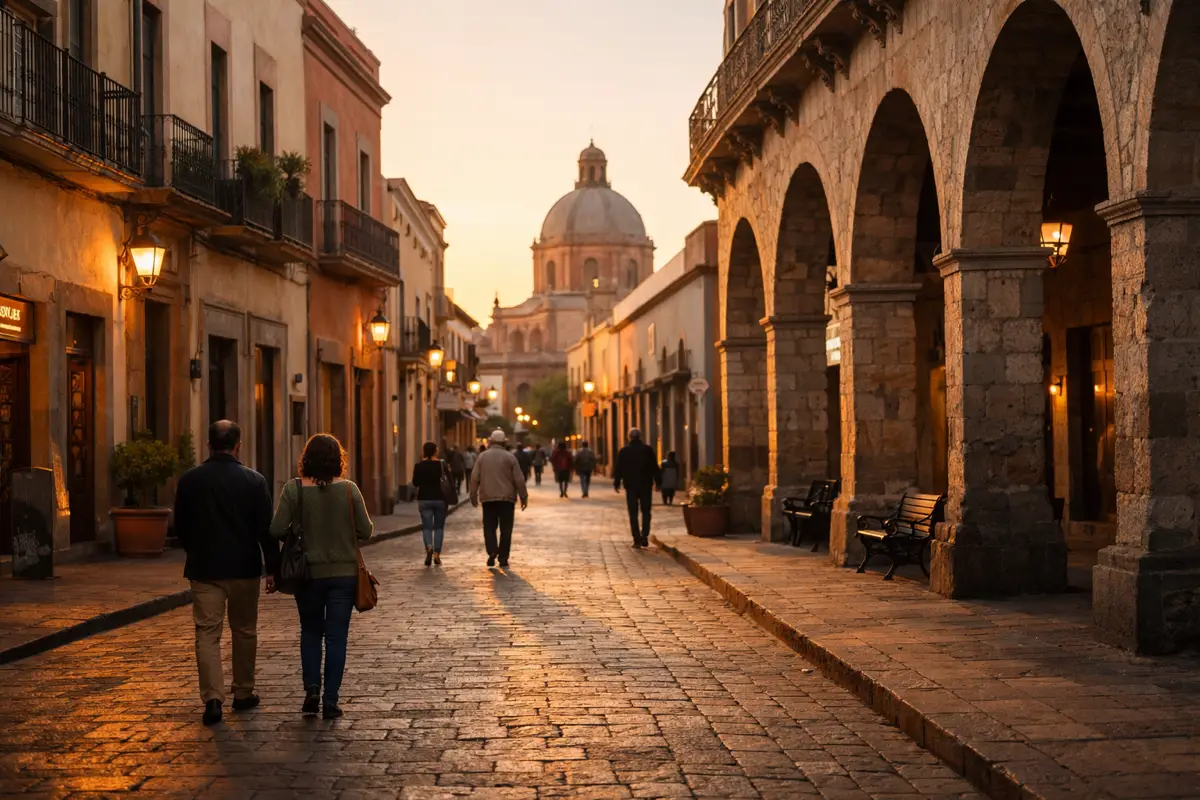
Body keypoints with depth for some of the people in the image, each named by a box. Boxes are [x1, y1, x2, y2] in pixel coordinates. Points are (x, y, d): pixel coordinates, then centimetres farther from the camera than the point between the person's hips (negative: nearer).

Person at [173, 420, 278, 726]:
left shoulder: (189, 480, -1)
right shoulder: (254, 481, -6)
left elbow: (180, 527, 8)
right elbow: (266, 529, -7)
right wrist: (272, 569, 0)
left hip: (204, 569, 1)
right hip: (244, 567, 0)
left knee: (207, 633, 1)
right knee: (244, 631, 14)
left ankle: (213, 697, -11)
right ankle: (243, 694, 23)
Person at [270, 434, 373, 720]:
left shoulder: (294, 489, -9)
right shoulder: (349, 489, -8)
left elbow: (277, 530, -12)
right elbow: (366, 531, -4)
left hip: (309, 573, 0)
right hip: (344, 572, 0)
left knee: (310, 632, 18)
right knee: (336, 636, 6)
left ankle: (312, 688, 4)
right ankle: (330, 701, 5)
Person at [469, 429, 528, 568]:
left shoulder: (482, 456, 1)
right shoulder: (510, 457, -1)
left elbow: (475, 478, 1)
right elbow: (519, 479, -2)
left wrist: (473, 496, 11)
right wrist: (524, 497, 7)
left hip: (488, 499, 1)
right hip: (507, 499, -1)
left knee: (489, 527, 8)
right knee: (506, 529, 5)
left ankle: (492, 551, -13)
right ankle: (503, 558, 3)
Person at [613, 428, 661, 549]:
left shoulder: (624, 451, -2)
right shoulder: (647, 450, 0)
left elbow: (619, 469, 0)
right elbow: (655, 467, 2)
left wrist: (617, 483, 8)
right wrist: (658, 482, 10)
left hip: (630, 485, -1)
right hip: (646, 485, 1)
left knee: (633, 513, 3)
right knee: (646, 511, 11)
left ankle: (637, 539, -3)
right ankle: (644, 535, -7)